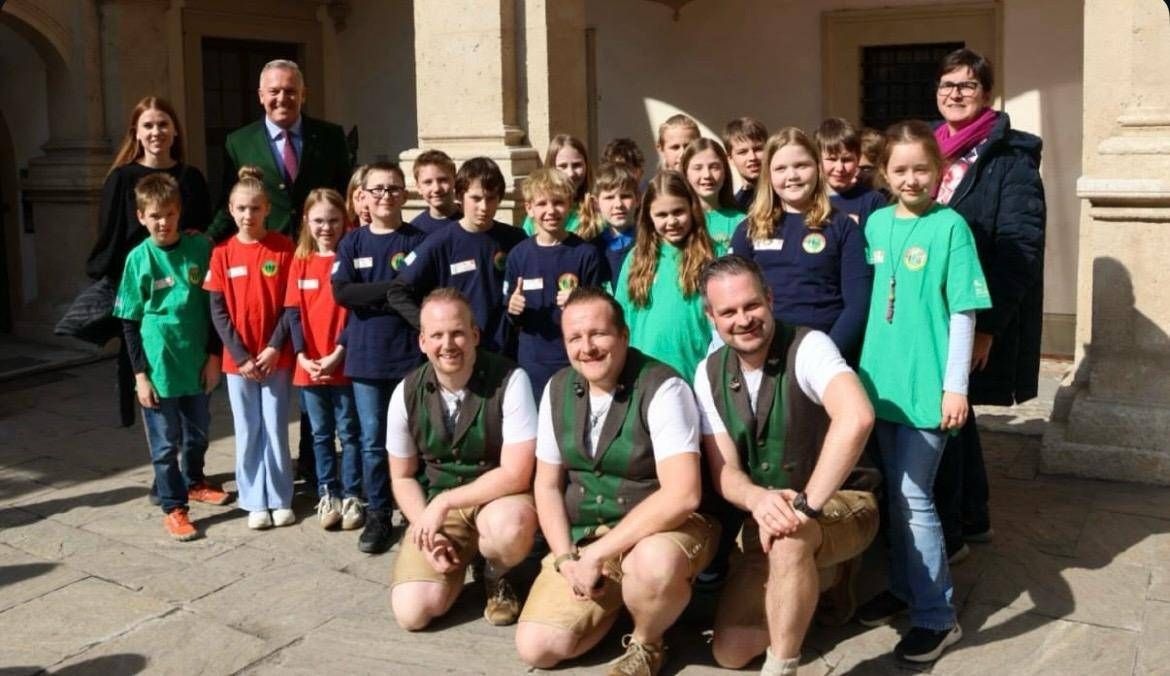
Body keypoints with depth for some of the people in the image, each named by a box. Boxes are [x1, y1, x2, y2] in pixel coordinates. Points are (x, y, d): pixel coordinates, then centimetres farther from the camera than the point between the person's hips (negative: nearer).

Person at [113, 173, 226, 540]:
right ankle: (173, 507, 19)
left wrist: (213, 355, 0)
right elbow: (130, 322, -4)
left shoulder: (200, 248, -4)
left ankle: (194, 482, 43)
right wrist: (140, 373, -7)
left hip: (197, 362, 3)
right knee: (166, 442, 6)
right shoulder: (139, 259, -8)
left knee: (198, 431, 19)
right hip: (158, 366, -3)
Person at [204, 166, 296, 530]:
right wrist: (241, 355, -9)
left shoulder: (284, 248, -4)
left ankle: (280, 499, 17)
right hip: (237, 358, 1)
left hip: (276, 357, -1)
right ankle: (255, 502, 18)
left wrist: (275, 347, -11)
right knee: (248, 431, 8)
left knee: (275, 429, 6)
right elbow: (217, 311, -2)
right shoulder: (222, 253, -1)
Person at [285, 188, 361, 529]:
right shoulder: (300, 261, 5)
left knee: (349, 432, 6)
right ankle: (327, 494, 21)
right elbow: (293, 311, 3)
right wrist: (303, 356, -8)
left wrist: (338, 353, -15)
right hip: (309, 365, 3)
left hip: (344, 364, -3)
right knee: (320, 433, 12)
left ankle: (351, 495, 15)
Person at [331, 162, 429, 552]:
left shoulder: (419, 241, 1)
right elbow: (342, 293, -7)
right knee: (373, 441, 7)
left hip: (411, 354, -1)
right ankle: (377, 515, 17)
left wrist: (369, 296, -11)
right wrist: (394, 288, -13)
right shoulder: (352, 244, 6)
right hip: (366, 356, 2)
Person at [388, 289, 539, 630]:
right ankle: (459, 560, 18)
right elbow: (403, 477, 5)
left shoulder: (510, 380, -18)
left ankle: (496, 576, -1)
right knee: (412, 612, -16)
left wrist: (444, 502, -20)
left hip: (499, 498, -2)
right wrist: (428, 534, -10)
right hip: (436, 506, 3)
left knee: (510, 527, -39)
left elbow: (516, 474, -21)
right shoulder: (407, 394, -6)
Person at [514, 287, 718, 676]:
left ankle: (645, 644, -6)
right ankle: (616, 599, 19)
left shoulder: (663, 389, -20)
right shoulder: (557, 390, 0)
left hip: (665, 529, -5)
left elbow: (681, 495, -29)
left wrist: (596, 555, -27)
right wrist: (566, 559, -9)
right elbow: (547, 485, 7)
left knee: (654, 564, -40)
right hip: (583, 536, 5)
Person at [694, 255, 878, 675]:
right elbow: (724, 471, -7)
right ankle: (824, 575, 24)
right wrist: (758, 499, -31)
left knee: (789, 540, -40)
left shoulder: (808, 347, -21)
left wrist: (805, 504, -39)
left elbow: (856, 418, -41)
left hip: (842, 504, -6)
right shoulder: (708, 374, -3)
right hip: (763, 515, 6)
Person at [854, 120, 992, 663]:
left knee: (913, 496, -4)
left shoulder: (950, 227, -8)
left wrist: (955, 386, -13)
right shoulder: (876, 223, 8)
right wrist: (868, 362, 14)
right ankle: (903, 587, 31)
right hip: (882, 378, 6)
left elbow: (963, 312, -9)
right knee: (895, 493, 15)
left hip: (927, 384, -5)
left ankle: (937, 616, 8)